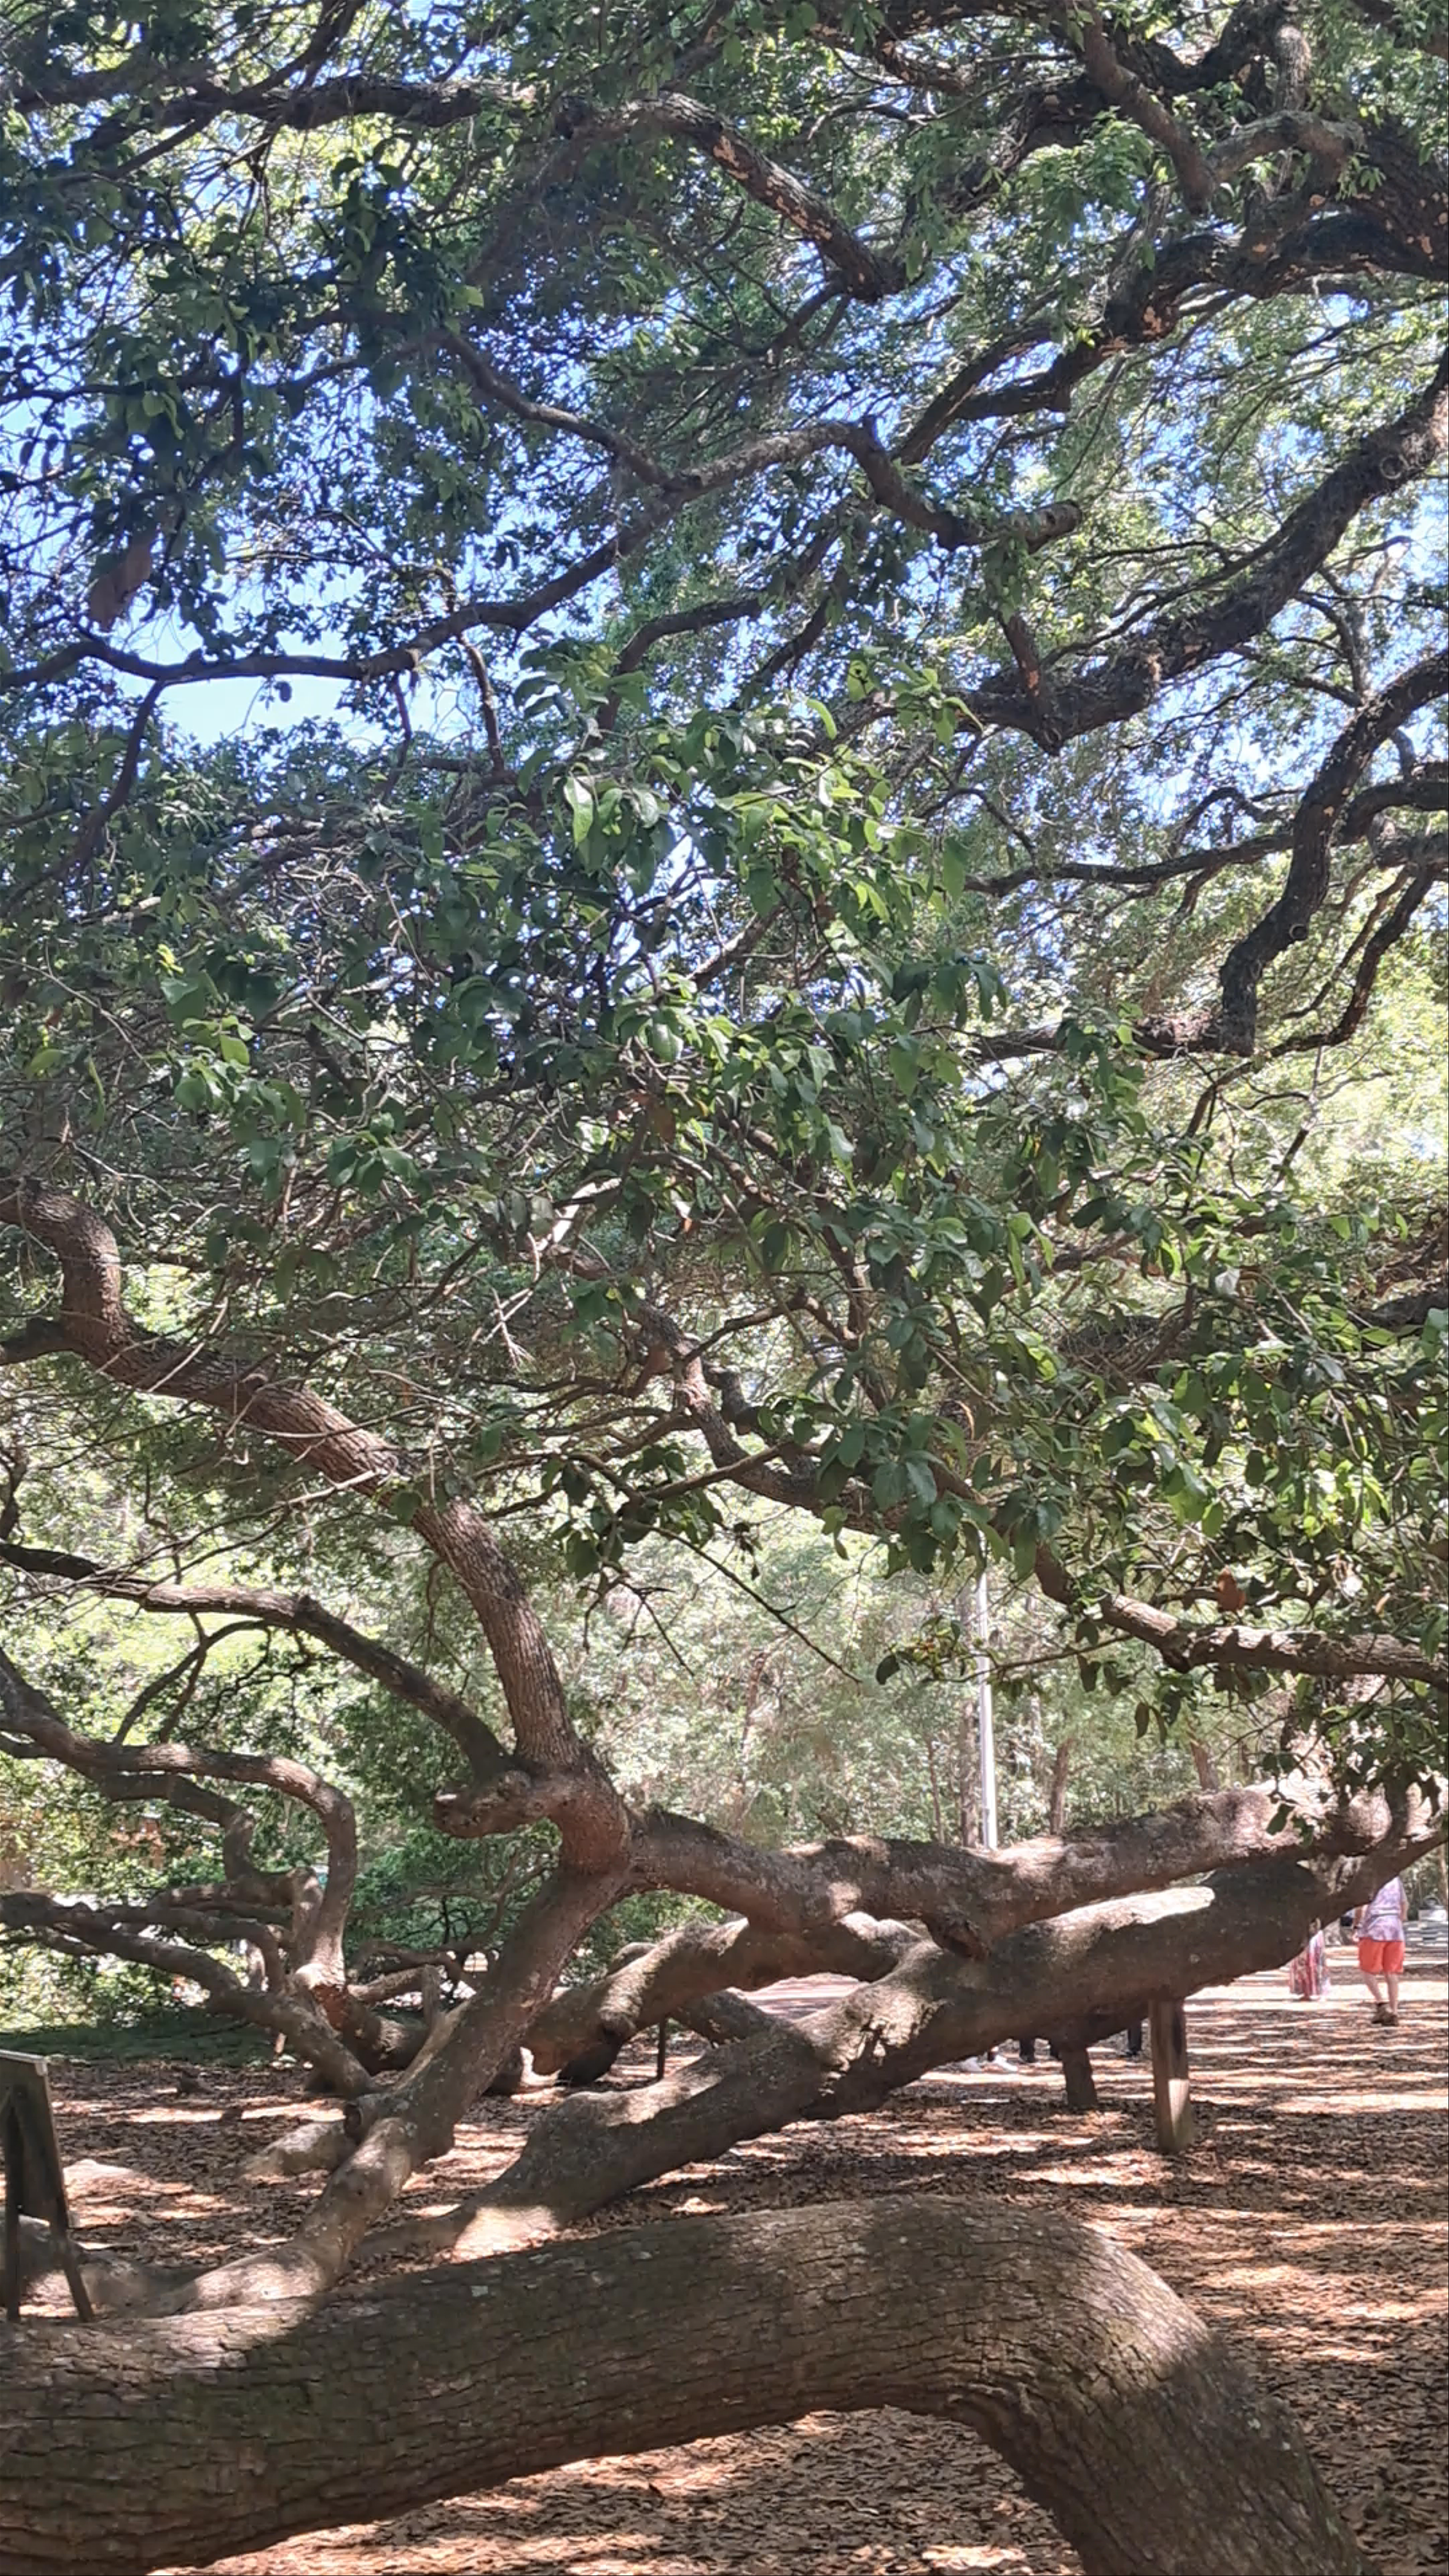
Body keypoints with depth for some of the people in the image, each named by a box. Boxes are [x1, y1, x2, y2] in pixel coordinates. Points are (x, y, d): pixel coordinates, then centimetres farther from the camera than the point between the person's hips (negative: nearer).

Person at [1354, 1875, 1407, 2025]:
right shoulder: (1396, 1879, 11)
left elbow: (1361, 1906, -13)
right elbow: (1404, 1907, 17)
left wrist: (1356, 1926, -2)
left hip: (1374, 1929, -5)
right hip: (1395, 1929, 5)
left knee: (1367, 1971, 5)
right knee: (1392, 1973, 6)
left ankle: (1381, 2003, -10)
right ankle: (1394, 2011, 2)